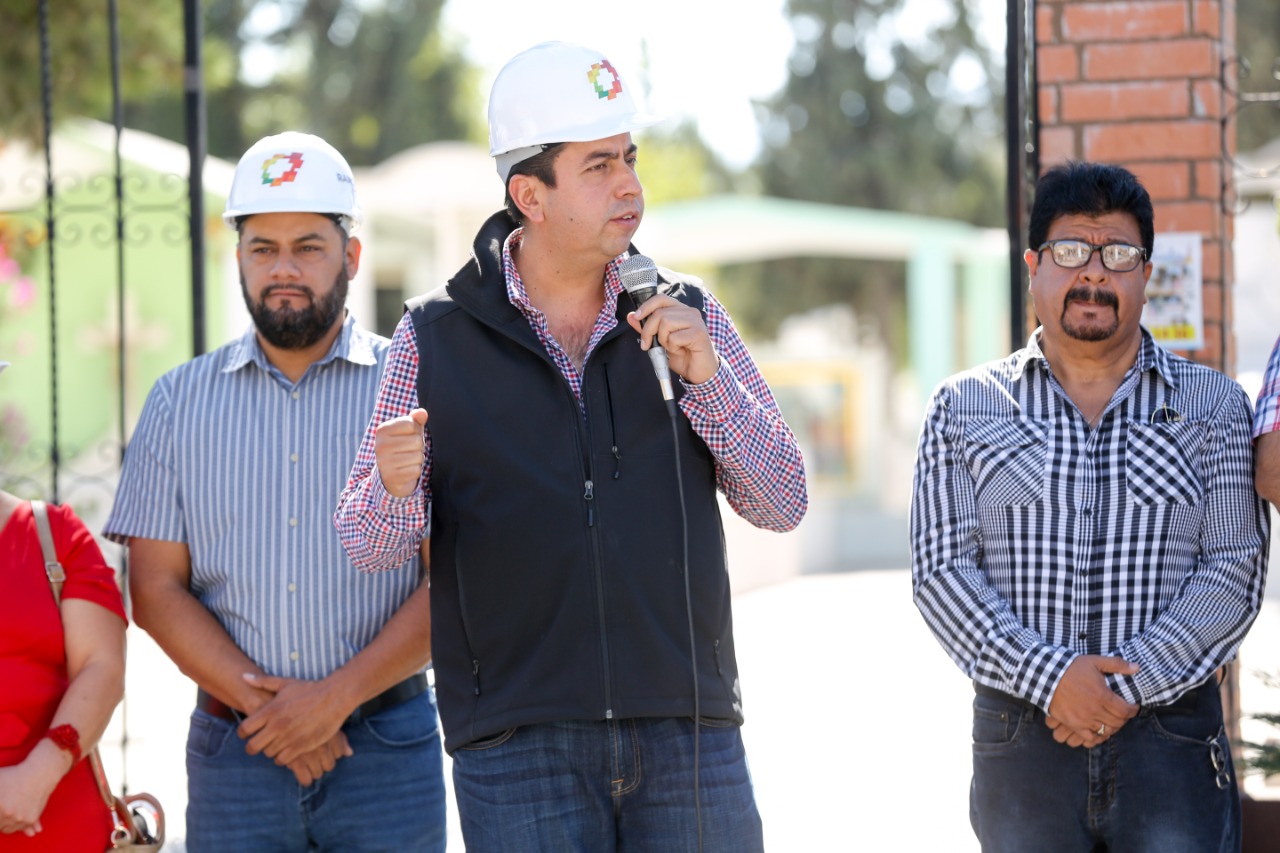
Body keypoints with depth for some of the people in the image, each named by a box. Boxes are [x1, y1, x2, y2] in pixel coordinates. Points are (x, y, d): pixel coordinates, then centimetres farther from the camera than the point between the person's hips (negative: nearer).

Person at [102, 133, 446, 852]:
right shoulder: (181, 401, 9)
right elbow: (156, 589, 3)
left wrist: (336, 697, -13)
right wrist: (262, 705, -9)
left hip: (388, 745, -1)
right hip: (232, 751, 2)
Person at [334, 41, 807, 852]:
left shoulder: (688, 315, 8)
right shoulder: (436, 337, 3)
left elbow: (783, 503, 5)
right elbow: (371, 545, 1)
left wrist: (708, 377, -10)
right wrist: (394, 487, -22)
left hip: (688, 734, 2)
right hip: (520, 747, -2)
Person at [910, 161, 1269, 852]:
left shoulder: (1214, 406, 8)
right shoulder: (964, 406, 9)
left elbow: (1236, 570, -1)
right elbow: (941, 571, 0)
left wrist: (1130, 684, -13)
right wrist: (1048, 677, -14)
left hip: (1172, 739, 0)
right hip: (1019, 737, 0)